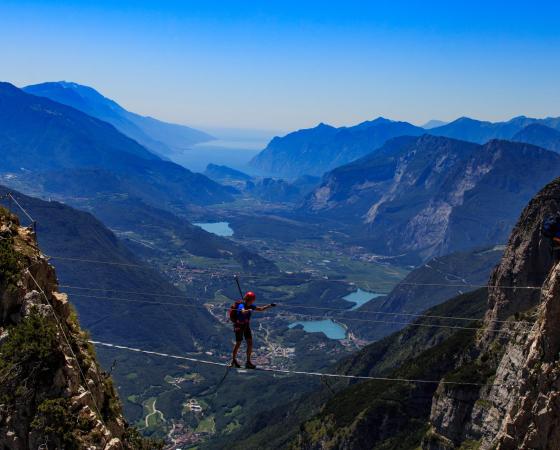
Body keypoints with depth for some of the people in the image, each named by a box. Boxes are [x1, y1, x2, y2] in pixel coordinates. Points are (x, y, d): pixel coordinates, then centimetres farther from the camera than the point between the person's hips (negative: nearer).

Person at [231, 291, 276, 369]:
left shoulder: (251, 306, -2)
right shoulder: (241, 305, -24)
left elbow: (261, 309, 6)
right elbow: (243, 311, -47)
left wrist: (269, 306, -6)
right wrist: (249, 310, -68)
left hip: (246, 325, 6)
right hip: (238, 326, -6)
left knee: (250, 343, -2)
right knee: (238, 343, 4)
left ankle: (248, 362, 6)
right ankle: (233, 360, 26)